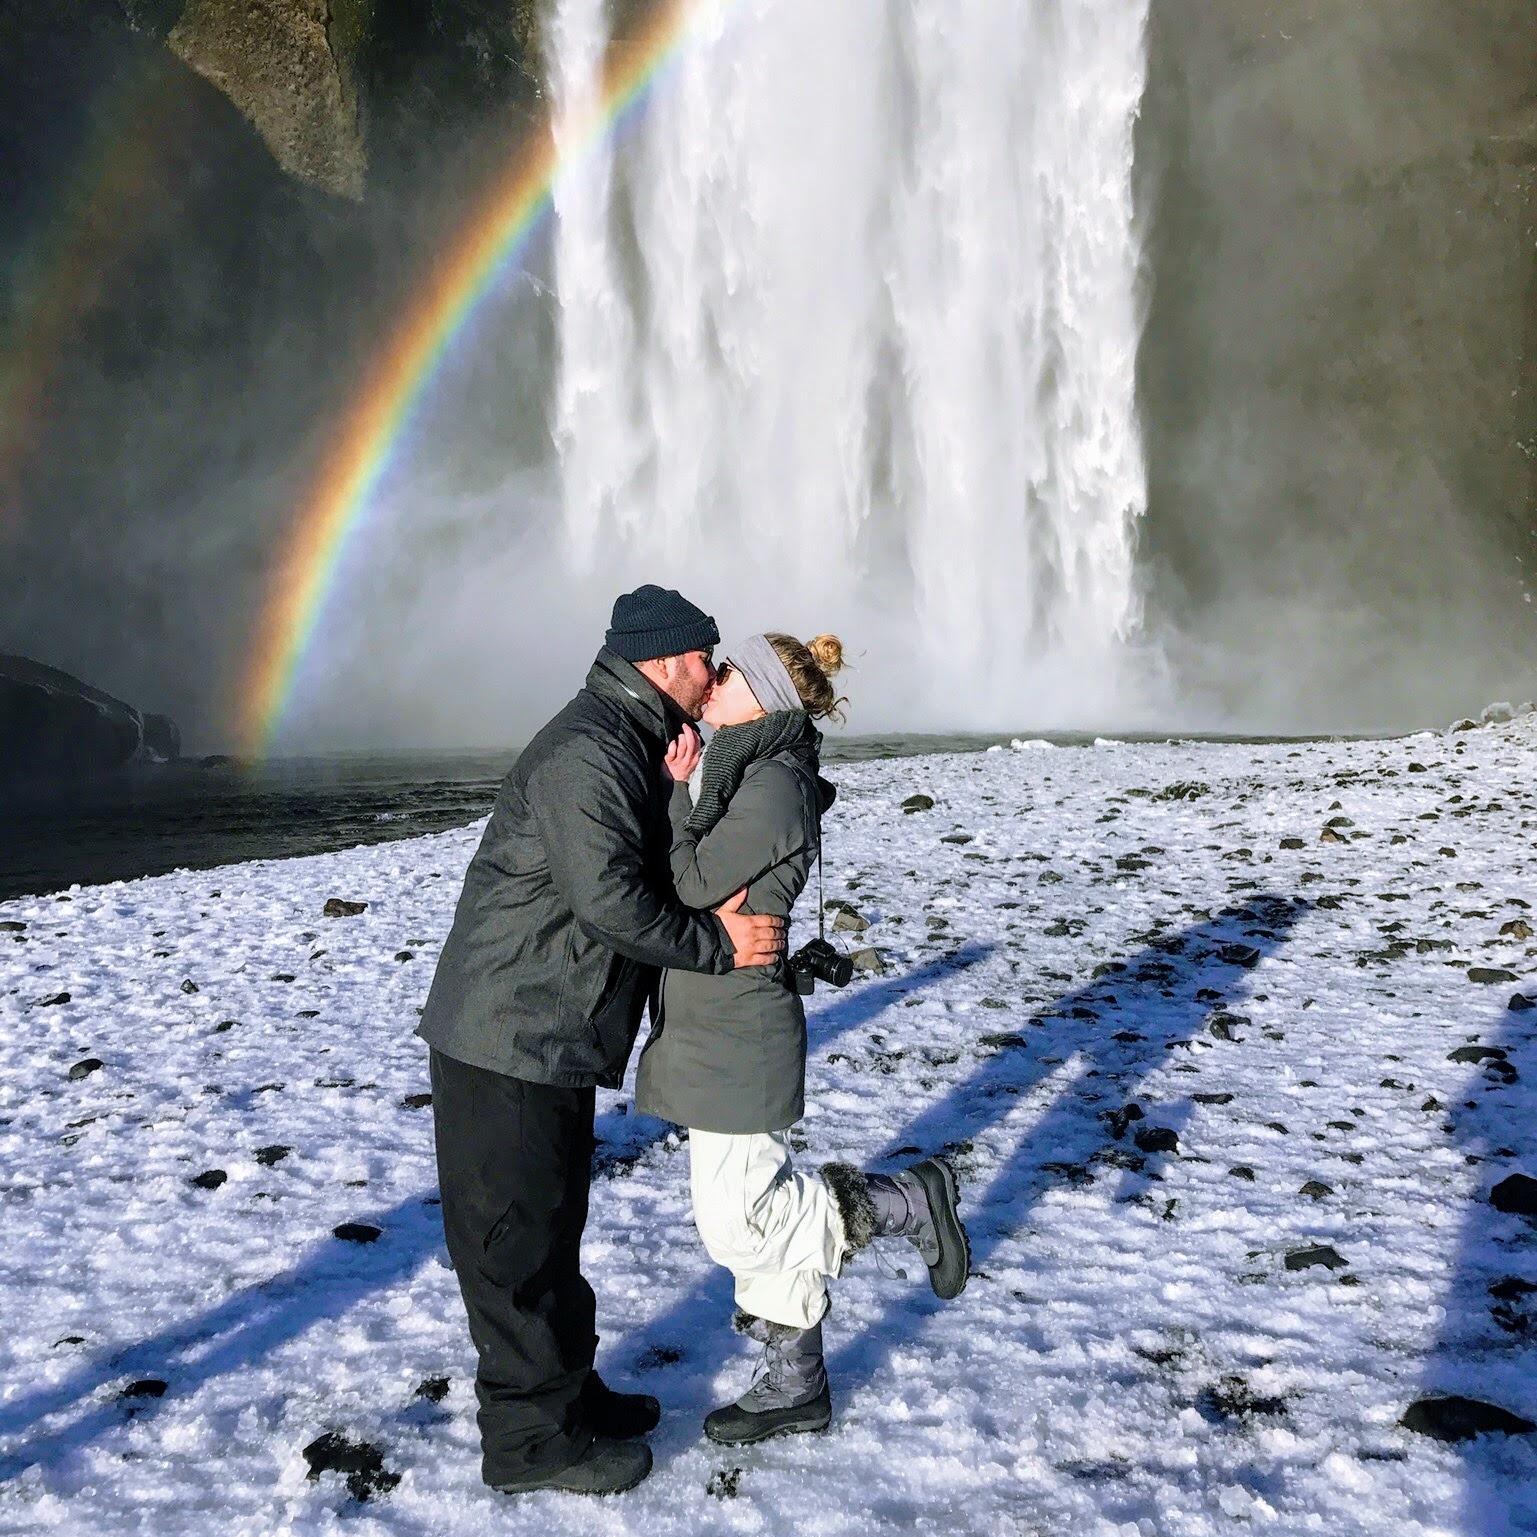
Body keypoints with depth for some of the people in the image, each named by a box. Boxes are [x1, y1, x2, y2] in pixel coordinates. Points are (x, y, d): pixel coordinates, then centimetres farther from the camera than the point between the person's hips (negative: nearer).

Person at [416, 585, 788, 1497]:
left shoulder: (631, 747, 15)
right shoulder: (587, 752, -20)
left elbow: (653, 870, 13)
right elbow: (609, 899, -26)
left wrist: (679, 788, -4)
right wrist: (717, 944, -16)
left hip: (554, 1039, 11)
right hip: (509, 1040, -11)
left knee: (553, 1223, 21)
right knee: (518, 1238, 2)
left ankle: (569, 1390, 36)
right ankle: (531, 1438, 14)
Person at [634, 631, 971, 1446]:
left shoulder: (774, 787, -18)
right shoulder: (743, 773, 12)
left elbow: (691, 884, -22)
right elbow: (692, 874, 12)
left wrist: (677, 792, -16)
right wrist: (682, 791, 0)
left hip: (738, 1034, -10)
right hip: (713, 1026, 10)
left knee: (739, 1218, -4)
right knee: (751, 1206, 14)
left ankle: (906, 1202, 11)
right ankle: (796, 1384, 25)